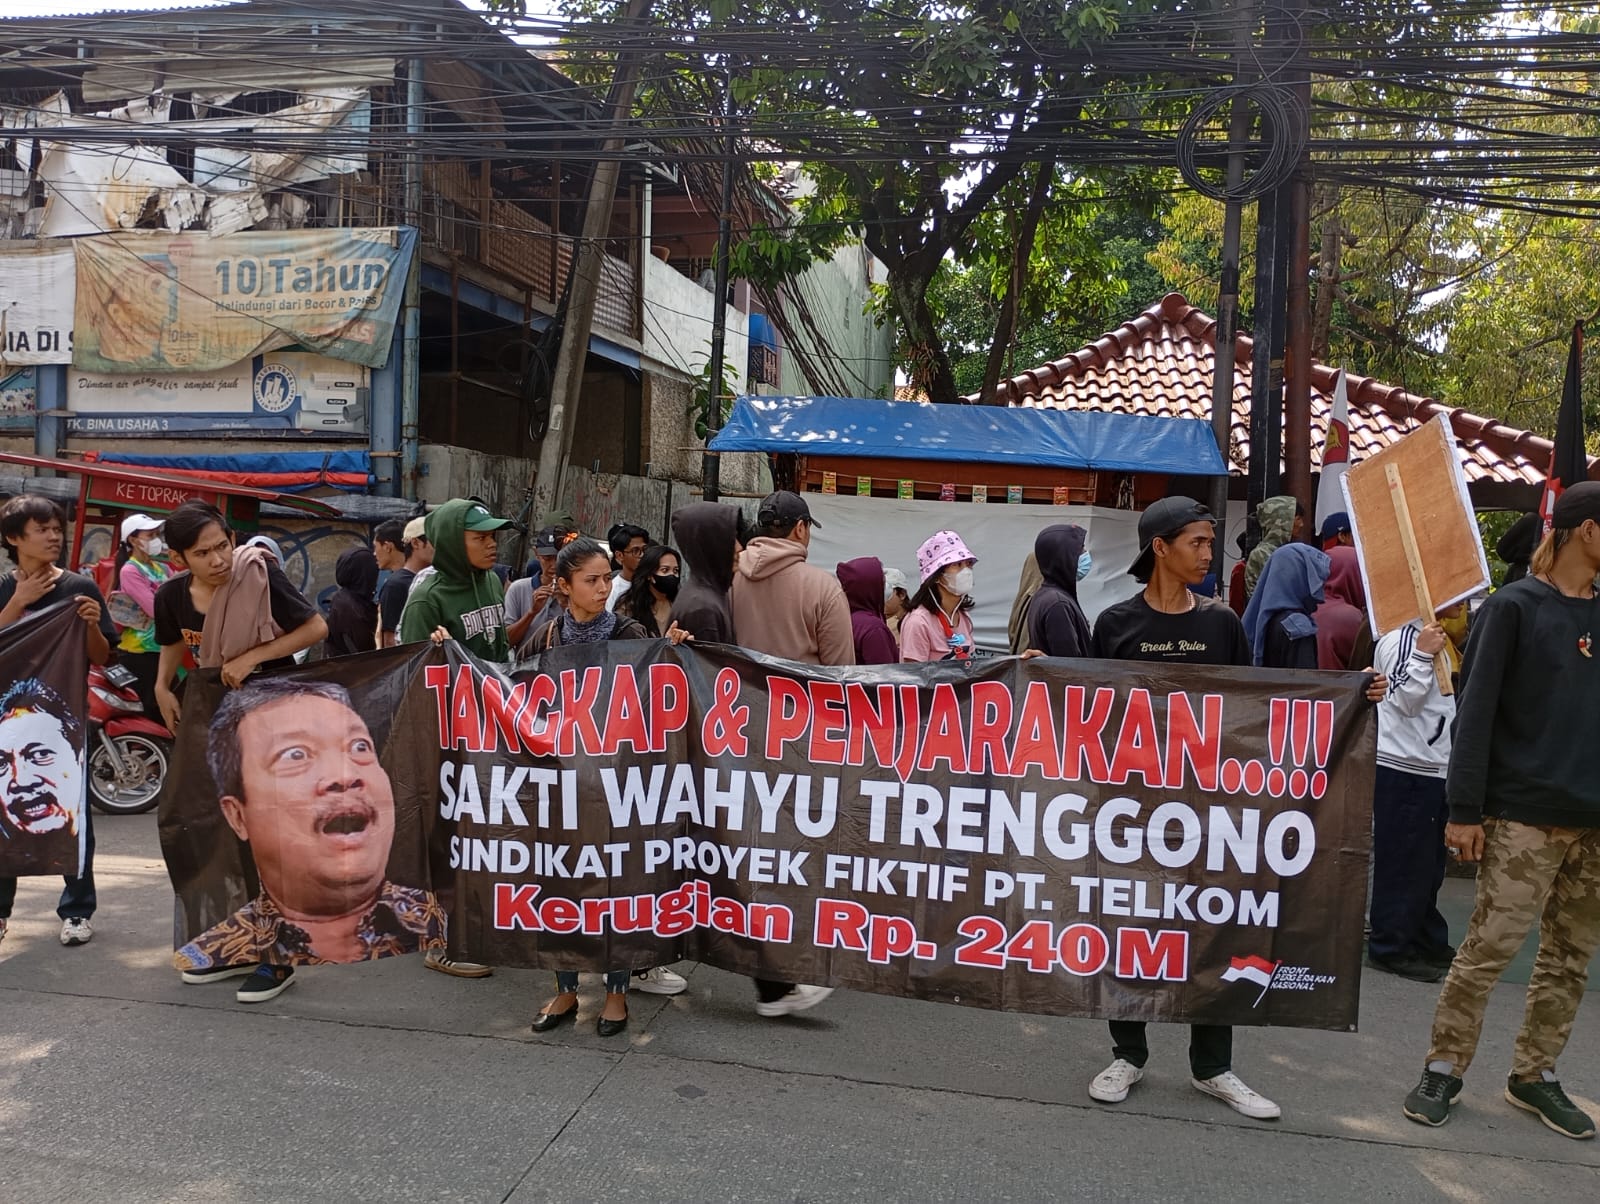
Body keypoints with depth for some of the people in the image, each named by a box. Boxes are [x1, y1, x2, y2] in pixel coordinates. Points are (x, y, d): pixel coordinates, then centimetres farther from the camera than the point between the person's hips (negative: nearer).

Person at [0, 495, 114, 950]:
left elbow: (101, 658, 1)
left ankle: (76, 909, 12)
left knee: (73, 810, 2)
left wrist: (92, 624, -17)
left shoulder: (80, 587, 0)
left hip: (65, 712, -1)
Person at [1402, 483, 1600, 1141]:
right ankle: (1443, 1069, 9)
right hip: (1524, 816, -6)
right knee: (1489, 947, -5)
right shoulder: (1513, 607, -5)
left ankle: (1535, 1073, 25)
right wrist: (1464, 810, -12)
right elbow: (1474, 712, -8)